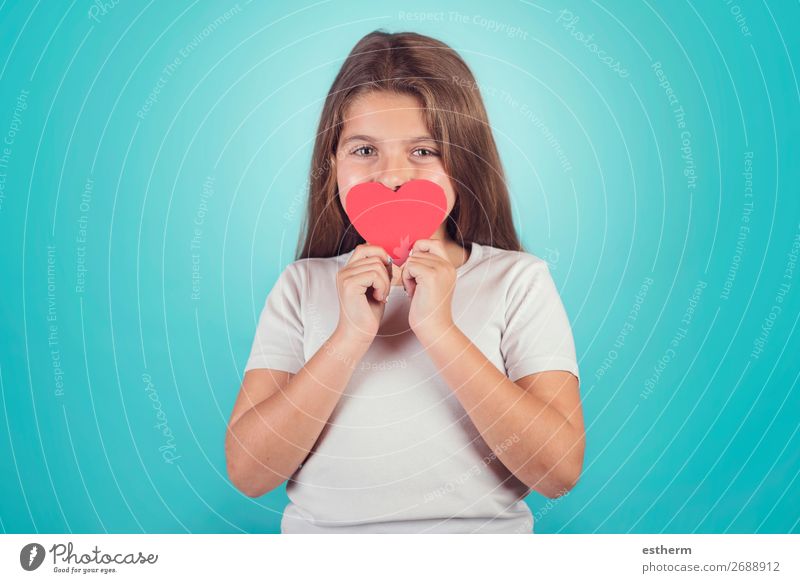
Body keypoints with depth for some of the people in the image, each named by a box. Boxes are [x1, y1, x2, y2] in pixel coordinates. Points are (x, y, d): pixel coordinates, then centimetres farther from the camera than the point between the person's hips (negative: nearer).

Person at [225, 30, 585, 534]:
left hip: (481, 541, -1)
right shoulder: (303, 285, 3)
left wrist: (439, 330, -15)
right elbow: (249, 472, -4)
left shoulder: (519, 280, -1)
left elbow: (560, 470, -9)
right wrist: (351, 337, -14)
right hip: (321, 533, 1)